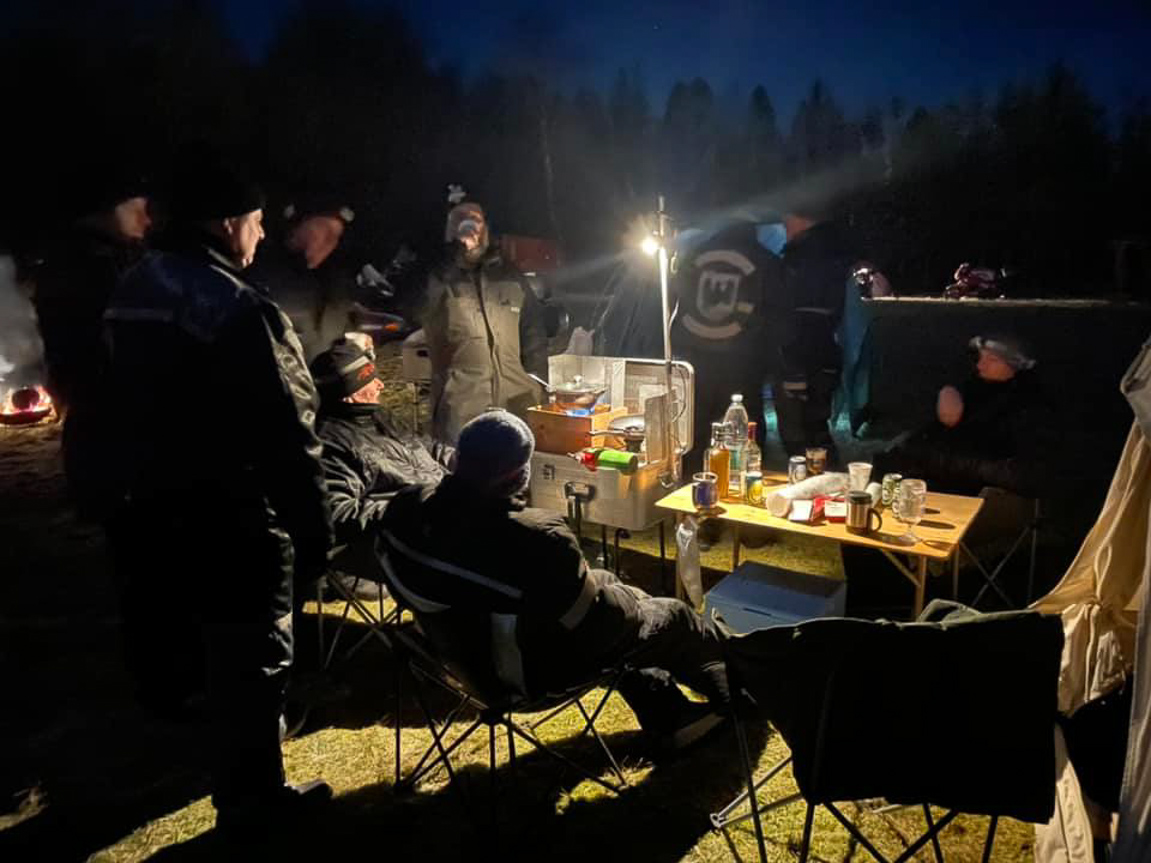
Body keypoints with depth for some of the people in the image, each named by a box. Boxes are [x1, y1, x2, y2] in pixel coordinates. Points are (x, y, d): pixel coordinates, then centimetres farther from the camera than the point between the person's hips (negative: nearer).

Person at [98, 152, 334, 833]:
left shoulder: (134, 292, 7)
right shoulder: (237, 308, -22)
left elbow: (129, 411, 14)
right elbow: (285, 433, -24)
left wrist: (137, 493, 22)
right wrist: (314, 530, -17)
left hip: (152, 509, 9)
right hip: (230, 522, -9)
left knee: (206, 642, 28)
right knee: (250, 661, 9)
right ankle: (250, 799, 26)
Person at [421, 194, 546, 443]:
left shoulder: (512, 280, 16)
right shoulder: (438, 279, 9)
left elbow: (534, 341, 16)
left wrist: (538, 392, 8)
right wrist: (457, 254, -12)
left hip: (516, 405, 3)